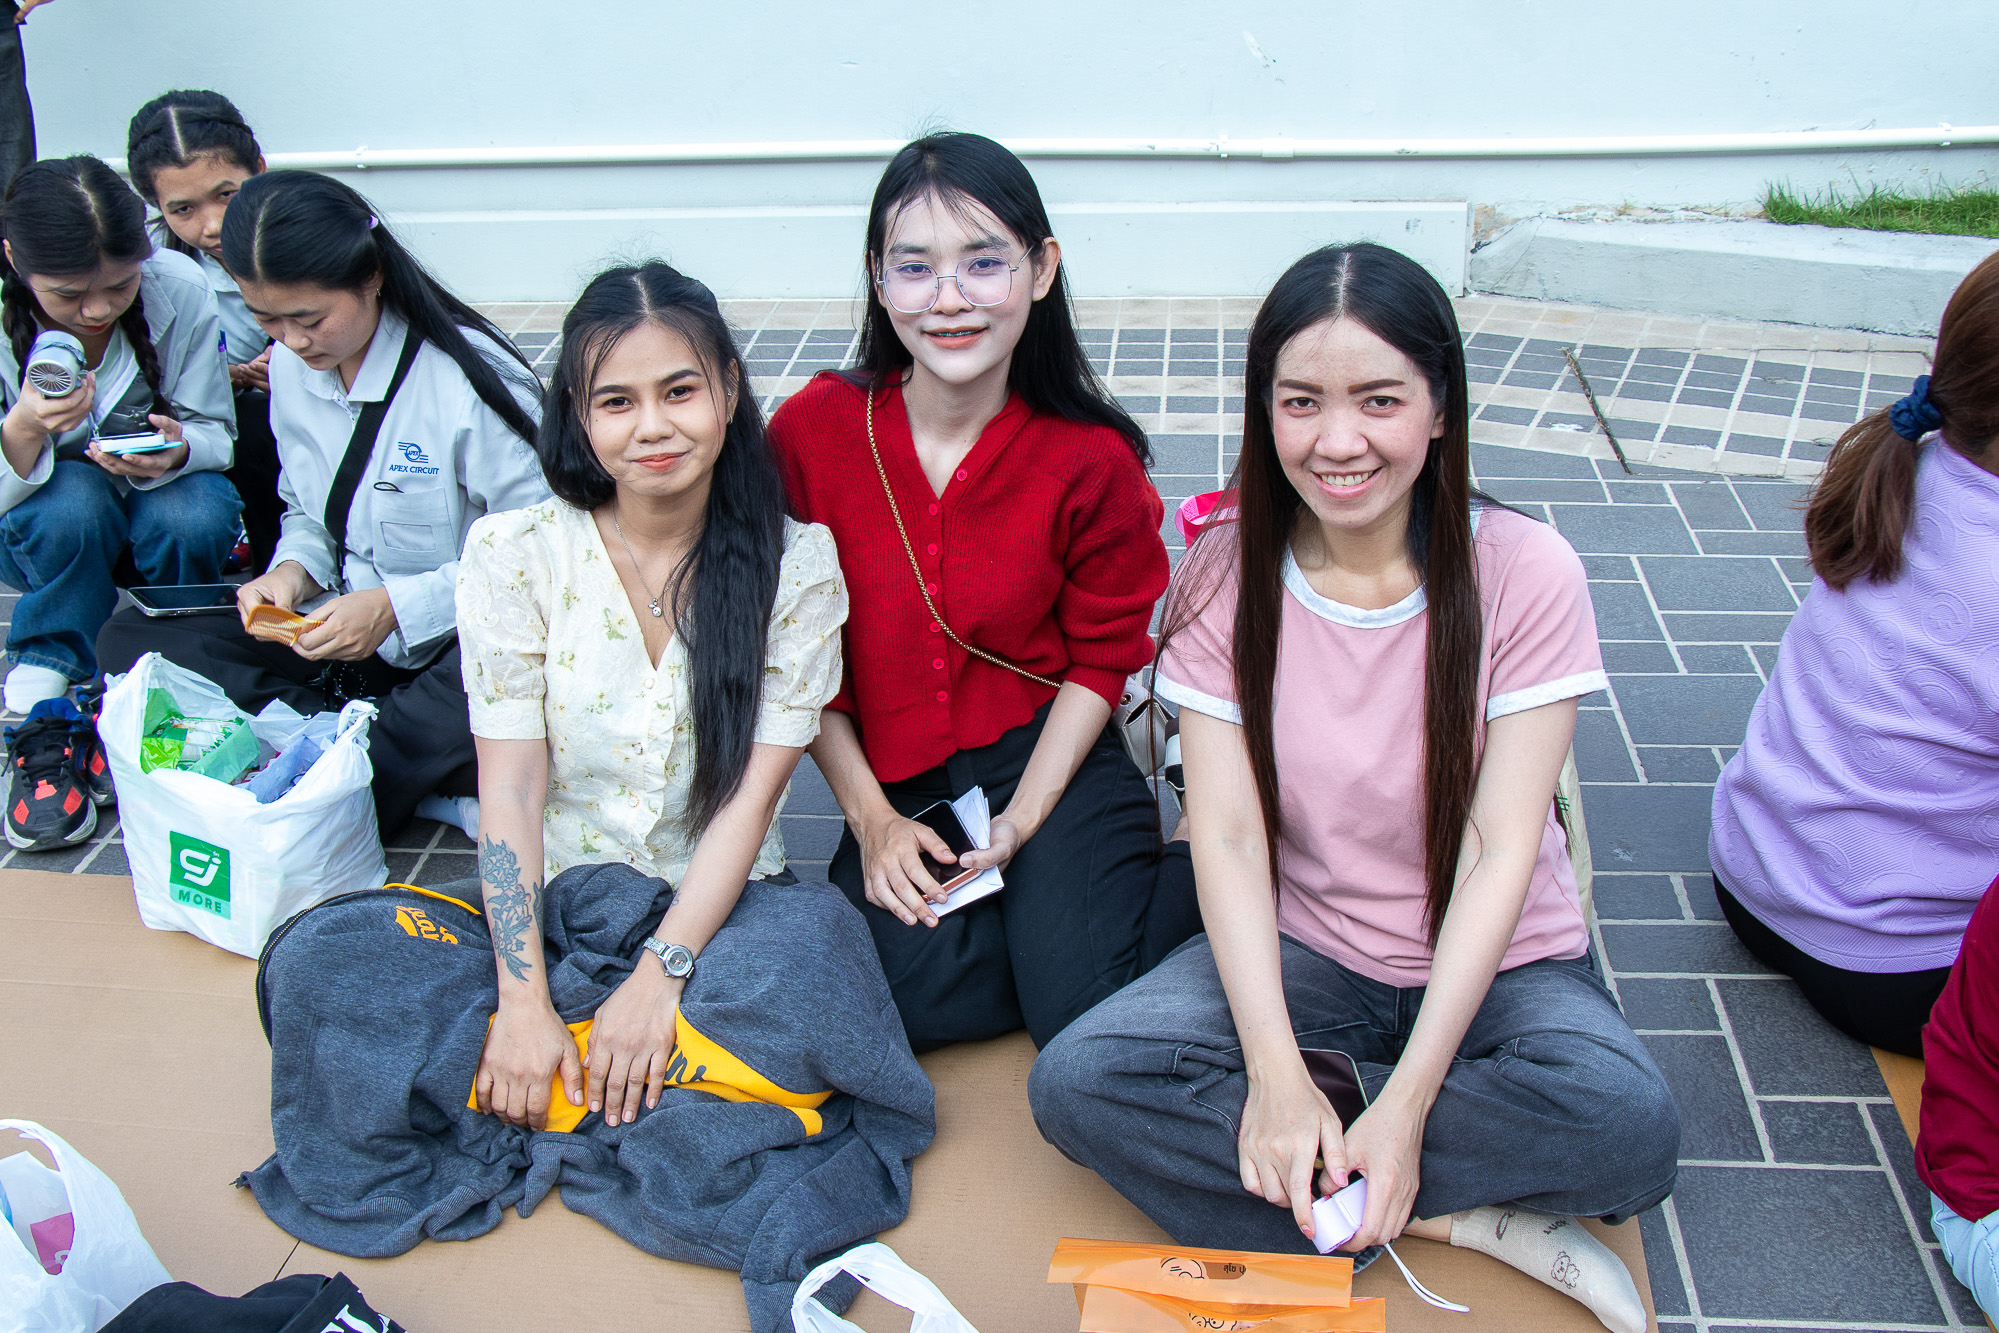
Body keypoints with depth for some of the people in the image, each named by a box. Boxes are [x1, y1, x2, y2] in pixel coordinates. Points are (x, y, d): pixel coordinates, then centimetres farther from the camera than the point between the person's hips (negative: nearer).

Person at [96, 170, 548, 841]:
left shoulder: (470, 376, -16)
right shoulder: (289, 365, 4)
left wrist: (396, 607, -23)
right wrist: (292, 572, -7)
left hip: (462, 640, -7)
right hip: (347, 627, 7)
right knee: (126, 643, -10)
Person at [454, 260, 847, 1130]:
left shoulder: (797, 563, -5)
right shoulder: (513, 554, -4)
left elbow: (751, 795, -10)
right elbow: (510, 790, -9)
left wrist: (660, 975, -22)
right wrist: (523, 1002, -20)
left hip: (722, 909, 0)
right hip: (550, 905, 0)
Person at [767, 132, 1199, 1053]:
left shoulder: (1091, 458, -9)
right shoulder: (810, 432, -8)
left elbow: (1101, 656, 0)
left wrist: (1020, 823, -11)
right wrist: (871, 817, -7)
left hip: (1049, 760, -1)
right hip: (895, 783, 2)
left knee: (1083, 1012, -20)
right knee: (911, 992, -24)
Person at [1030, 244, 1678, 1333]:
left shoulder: (1524, 572, -13)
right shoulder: (1225, 576, -8)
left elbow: (1501, 850, -16)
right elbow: (1227, 835, -13)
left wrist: (1403, 1106, -24)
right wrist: (1276, 1072, -27)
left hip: (1498, 963, -1)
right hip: (1299, 953, 2)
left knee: (1632, 1125, -32)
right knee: (1076, 1081, -24)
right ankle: (1458, 1217, -18)